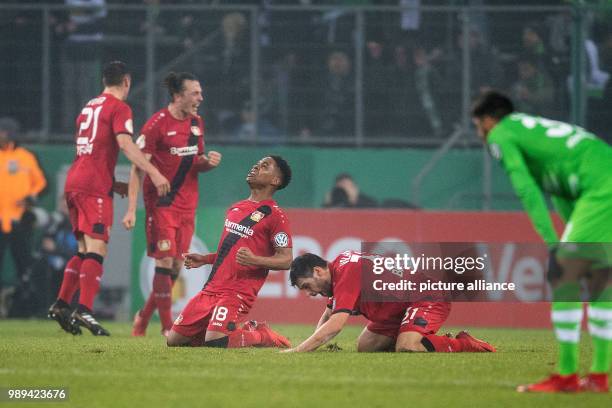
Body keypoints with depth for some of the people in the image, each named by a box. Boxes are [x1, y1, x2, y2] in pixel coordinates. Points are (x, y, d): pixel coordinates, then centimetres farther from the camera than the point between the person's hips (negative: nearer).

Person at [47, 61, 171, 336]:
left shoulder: (89, 107, 22)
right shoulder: (119, 107, -3)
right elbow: (125, 144, -18)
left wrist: (112, 183, 30)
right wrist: (154, 173, -21)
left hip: (74, 182, 8)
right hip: (94, 186, -8)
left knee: (84, 250, 14)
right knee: (97, 249, -12)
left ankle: (61, 305, 11)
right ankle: (84, 311, -23)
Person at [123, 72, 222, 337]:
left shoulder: (196, 123, 10)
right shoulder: (157, 124, -12)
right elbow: (138, 168, -12)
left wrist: (208, 162, -2)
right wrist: (131, 209, -18)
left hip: (186, 203, 7)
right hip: (161, 202, -7)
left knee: (177, 265, 6)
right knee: (165, 260, -10)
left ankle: (144, 317, 22)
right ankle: (167, 326, -5)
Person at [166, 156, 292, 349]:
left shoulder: (274, 215, -6)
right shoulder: (235, 208, 19)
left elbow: (286, 260, -11)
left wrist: (254, 260, -26)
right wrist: (204, 259, 20)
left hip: (238, 293, -8)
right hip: (211, 289, 8)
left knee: (215, 341, -27)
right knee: (174, 339, 3)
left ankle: (263, 336, 2)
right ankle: (246, 331, 16)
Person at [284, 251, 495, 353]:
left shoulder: (346, 273, -24)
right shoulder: (337, 268, 7)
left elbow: (335, 324, -35)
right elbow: (328, 316, 16)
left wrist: (297, 351, -37)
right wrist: (309, 346, -2)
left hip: (428, 297, -11)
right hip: (400, 307, 11)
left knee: (406, 349, -32)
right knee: (365, 347, 6)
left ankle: (464, 344, -12)